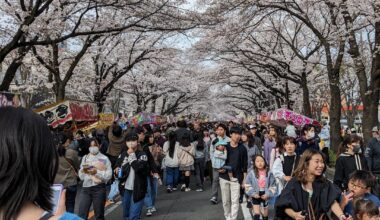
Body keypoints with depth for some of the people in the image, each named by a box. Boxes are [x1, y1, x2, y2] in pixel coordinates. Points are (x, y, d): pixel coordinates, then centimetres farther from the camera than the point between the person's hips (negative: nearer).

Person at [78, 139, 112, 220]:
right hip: (86, 188, 3)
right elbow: (81, 176, 7)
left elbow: (108, 175, -10)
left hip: (99, 188, -3)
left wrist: (96, 172, -22)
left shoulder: (104, 158, -3)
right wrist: (84, 170, -13)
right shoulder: (85, 158, 9)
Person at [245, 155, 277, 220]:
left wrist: (268, 194, -13)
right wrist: (253, 194, -15)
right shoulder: (251, 173, -9)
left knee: (265, 215, 19)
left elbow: (273, 186, -3)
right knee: (256, 214, -8)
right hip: (255, 196, -2)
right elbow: (248, 186, -7)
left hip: (265, 196, 2)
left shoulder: (269, 173, -7)